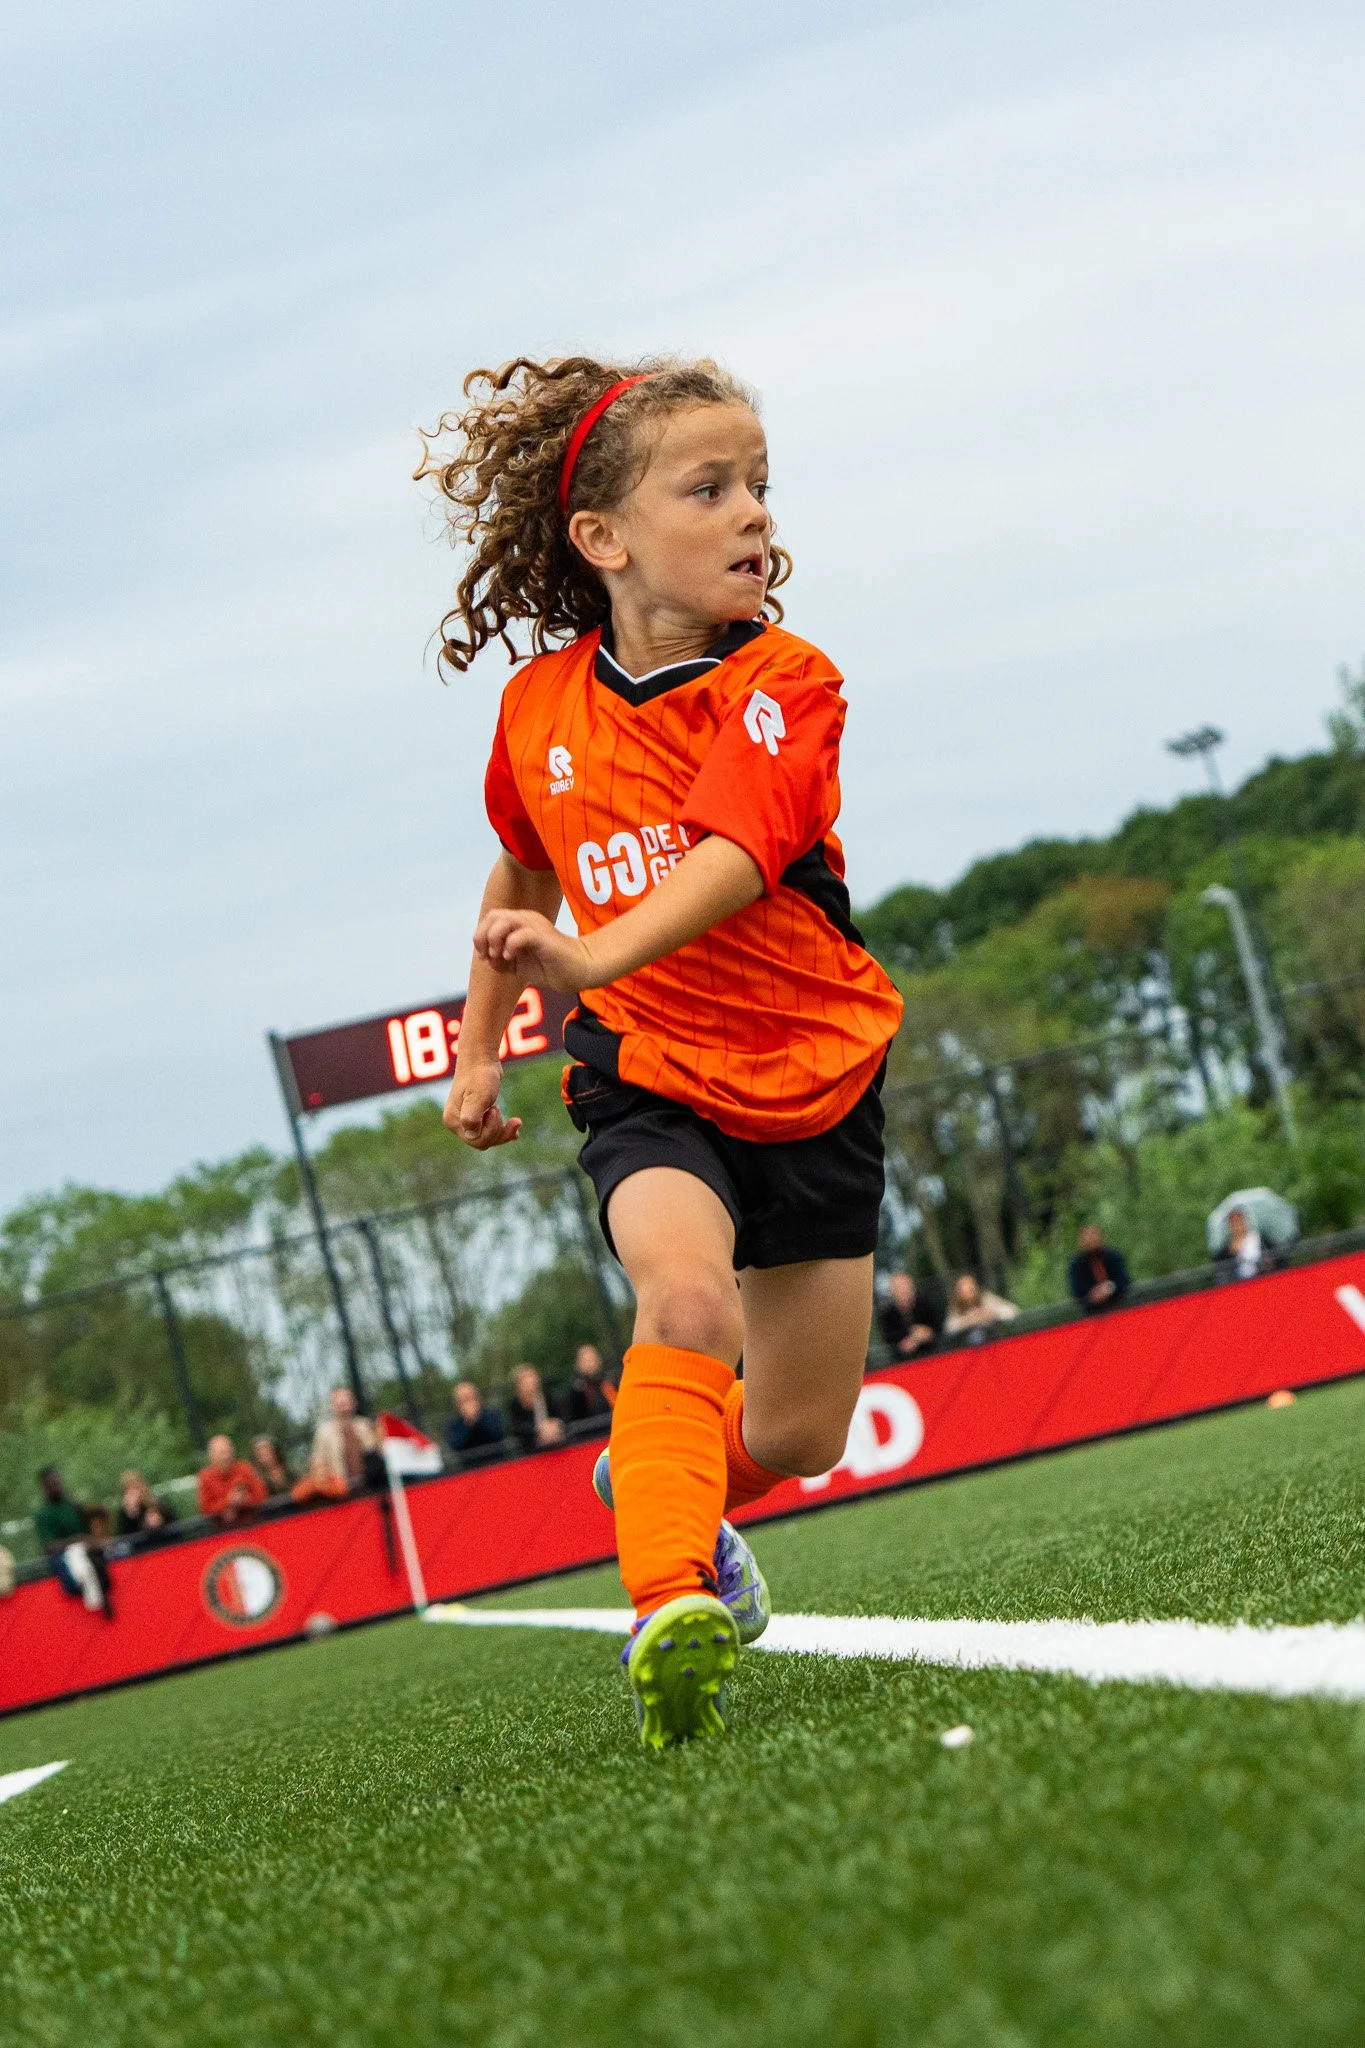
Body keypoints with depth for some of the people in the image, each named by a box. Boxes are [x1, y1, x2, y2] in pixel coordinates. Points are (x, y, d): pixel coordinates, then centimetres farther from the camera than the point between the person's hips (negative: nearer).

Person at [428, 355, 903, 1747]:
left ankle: (653, 1478, 40)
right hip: (646, 1075, 0)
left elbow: (728, 855, -32)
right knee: (689, 1297, -31)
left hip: (811, 1073, 0)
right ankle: (671, 1607, -37)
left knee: (797, 1437, 8)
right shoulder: (541, 706, -4)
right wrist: (479, 1043, 20)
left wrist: (591, 959, -48)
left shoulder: (784, 688, -15)